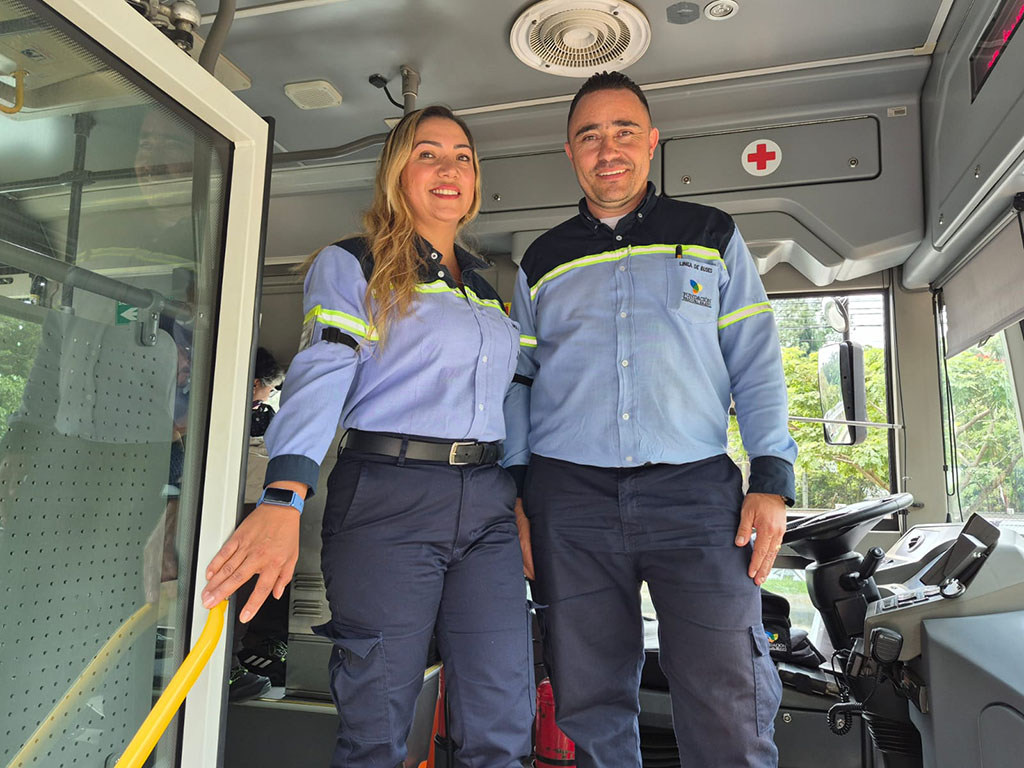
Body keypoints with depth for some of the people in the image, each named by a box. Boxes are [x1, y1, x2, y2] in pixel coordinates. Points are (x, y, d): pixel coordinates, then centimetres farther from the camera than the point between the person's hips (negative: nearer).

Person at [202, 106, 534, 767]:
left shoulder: (487, 289, 22)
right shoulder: (350, 266, 6)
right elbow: (321, 377, -9)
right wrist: (284, 499, -24)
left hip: (487, 505, 5)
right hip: (388, 498, -4)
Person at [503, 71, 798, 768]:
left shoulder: (713, 236, 14)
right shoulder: (542, 261, 17)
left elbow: (757, 366, 8)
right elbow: (519, 381, 15)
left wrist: (773, 480, -3)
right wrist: (517, 495, 6)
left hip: (695, 489, -1)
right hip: (570, 496, 2)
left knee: (728, 706, -6)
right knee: (591, 703, 7)